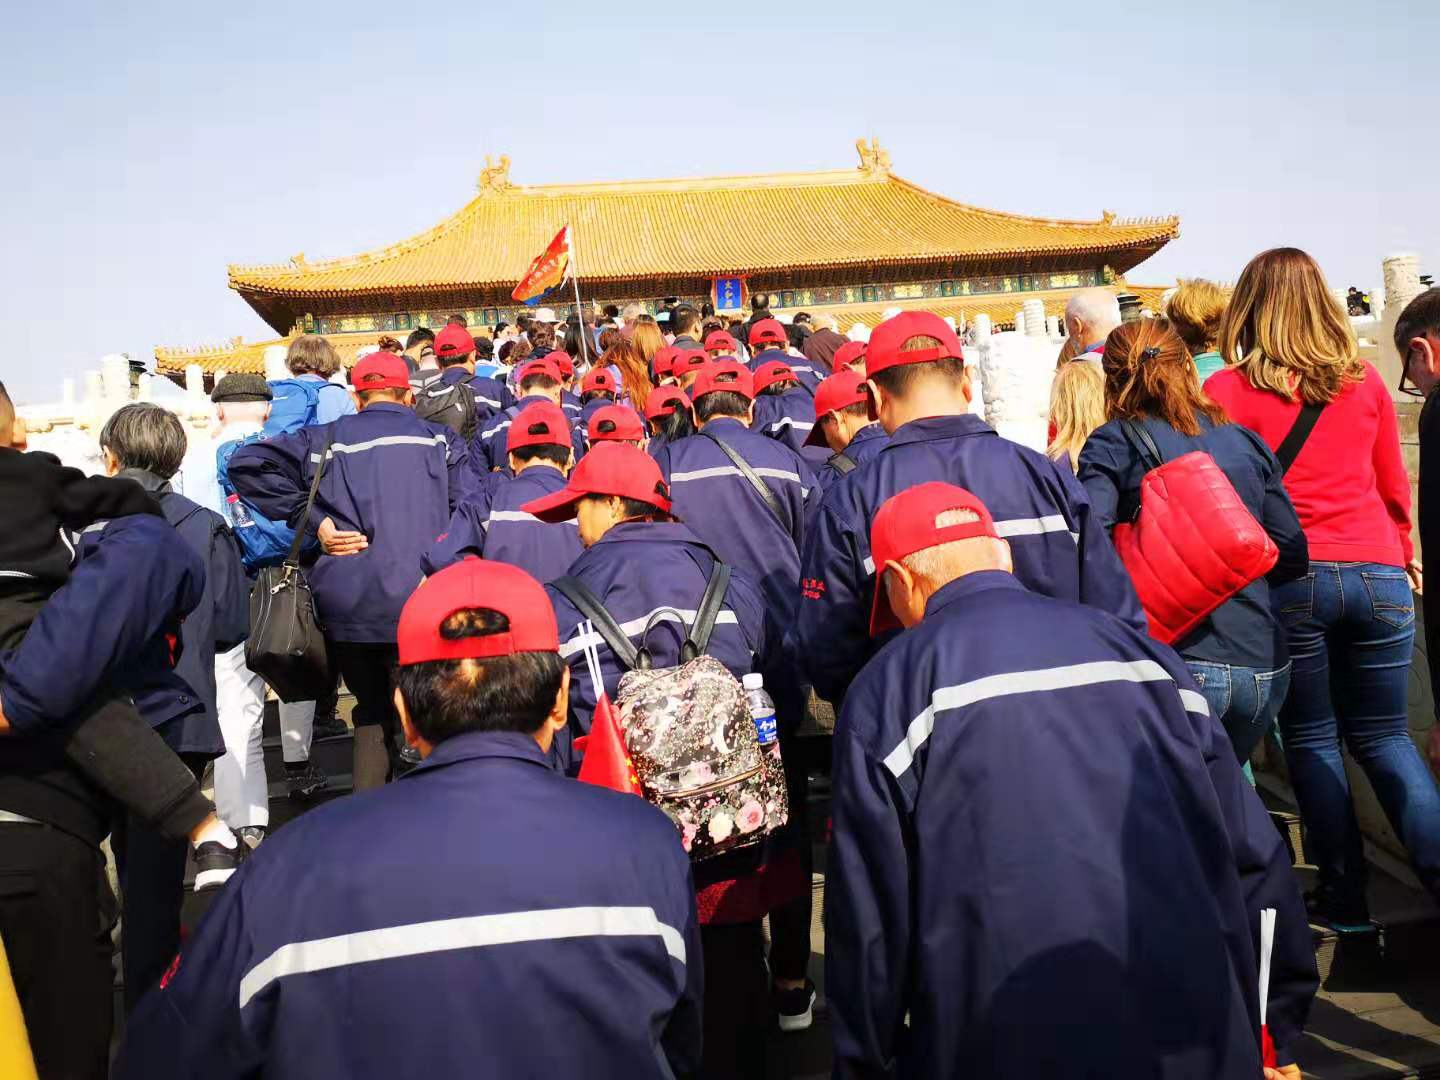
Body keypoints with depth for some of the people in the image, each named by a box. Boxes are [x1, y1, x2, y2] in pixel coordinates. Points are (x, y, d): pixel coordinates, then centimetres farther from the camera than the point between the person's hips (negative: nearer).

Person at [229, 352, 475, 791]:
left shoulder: (323, 441, 9)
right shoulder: (440, 440, 5)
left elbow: (246, 461, 1)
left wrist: (313, 520, 0)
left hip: (346, 607, 3)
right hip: (422, 605, -2)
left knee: (372, 713, 20)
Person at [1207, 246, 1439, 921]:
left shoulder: (1229, 391, -5)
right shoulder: (1364, 382, 8)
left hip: (1289, 580, -3)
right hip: (1376, 575, 3)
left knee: (1311, 739, 10)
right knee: (1384, 737, 16)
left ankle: (1345, 898, 16)